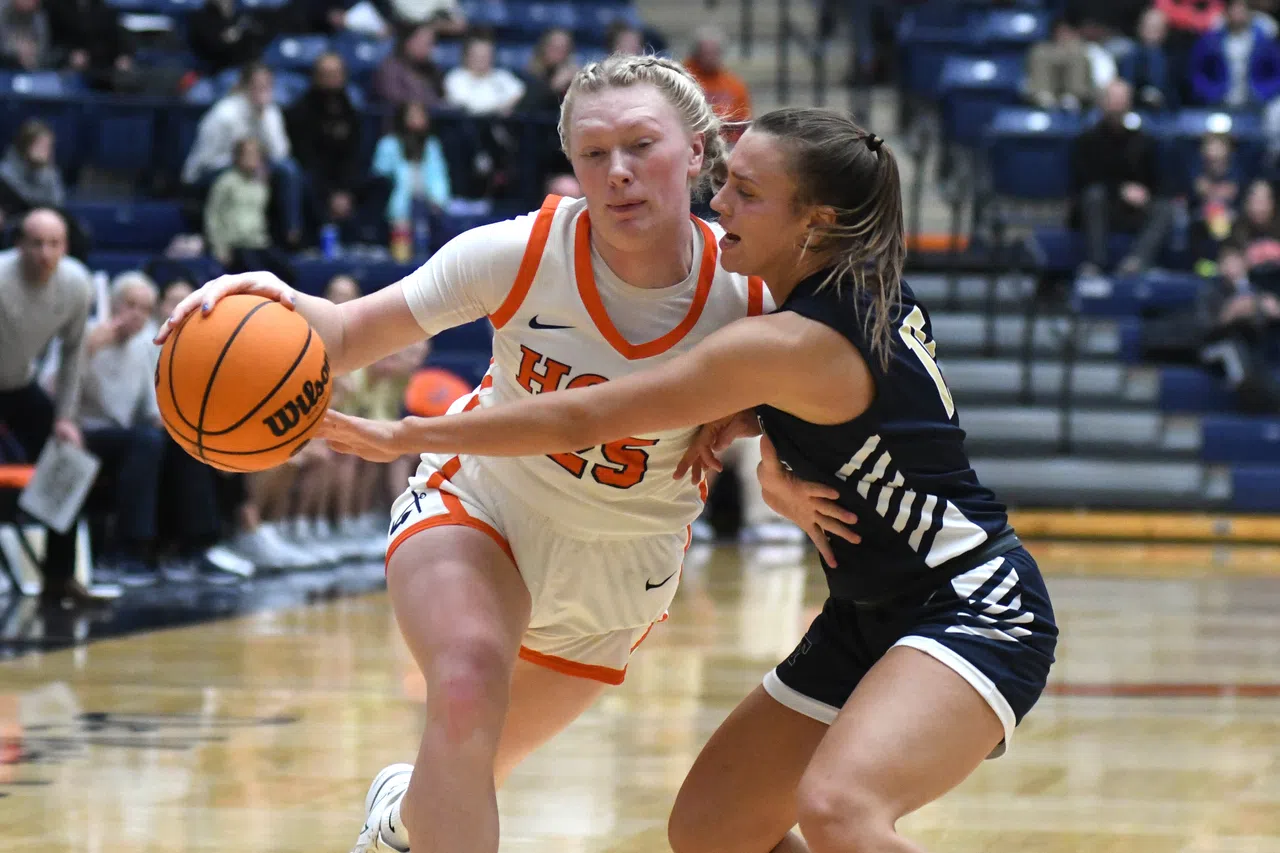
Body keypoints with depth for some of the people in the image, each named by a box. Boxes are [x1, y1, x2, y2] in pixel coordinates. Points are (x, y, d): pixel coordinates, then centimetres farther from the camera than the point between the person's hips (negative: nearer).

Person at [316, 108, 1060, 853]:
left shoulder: (790, 343, -23)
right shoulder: (870, 295, 2)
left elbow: (577, 420, -18)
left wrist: (403, 436, -10)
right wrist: (751, 418, 3)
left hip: (978, 606, -10)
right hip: (871, 616, 10)